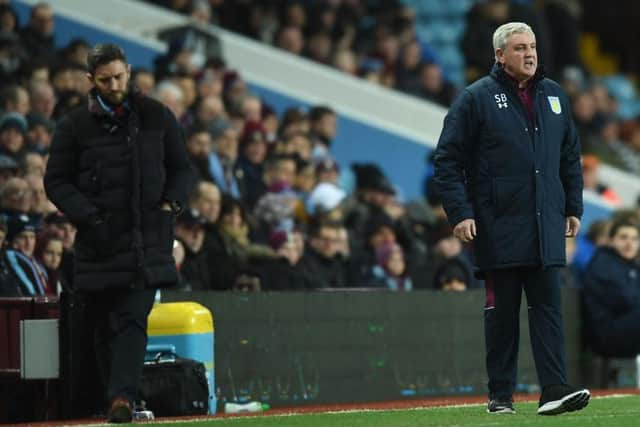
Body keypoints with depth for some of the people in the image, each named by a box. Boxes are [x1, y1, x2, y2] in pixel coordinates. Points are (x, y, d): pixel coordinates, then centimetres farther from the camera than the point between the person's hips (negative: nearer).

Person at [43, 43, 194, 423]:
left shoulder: (157, 117, 8)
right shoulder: (75, 125, 3)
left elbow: (182, 168, 17)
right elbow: (56, 181, 5)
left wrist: (171, 203, -2)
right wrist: (86, 216, -9)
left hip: (148, 241, 0)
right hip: (100, 239, 0)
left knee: (133, 319, -13)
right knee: (107, 324, 4)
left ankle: (122, 397, -21)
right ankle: (117, 398, 13)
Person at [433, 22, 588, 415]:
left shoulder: (553, 96, 13)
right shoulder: (477, 99, -2)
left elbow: (571, 157, 21)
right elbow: (448, 160, -2)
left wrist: (573, 207, 16)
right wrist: (460, 213, -10)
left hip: (546, 227, 4)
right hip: (499, 227, -4)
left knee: (548, 307, -3)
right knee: (502, 311, 1)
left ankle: (555, 391, -8)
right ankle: (501, 395, 8)